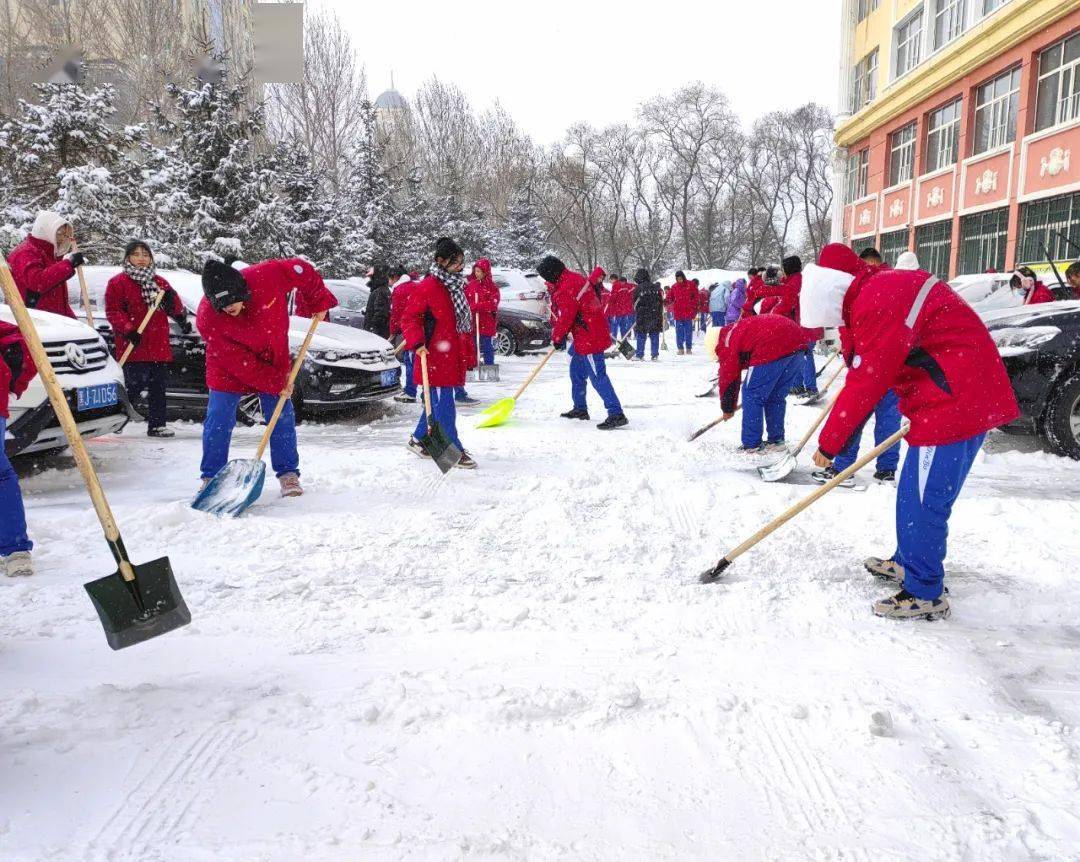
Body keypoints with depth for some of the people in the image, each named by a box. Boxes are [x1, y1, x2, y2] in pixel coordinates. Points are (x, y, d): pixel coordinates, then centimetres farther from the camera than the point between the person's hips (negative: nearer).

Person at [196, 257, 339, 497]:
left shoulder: (267, 276, -30)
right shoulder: (207, 318, -29)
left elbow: (303, 271, -11)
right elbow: (238, 361, -25)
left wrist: (319, 302, -7)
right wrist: (275, 382, -24)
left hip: (274, 360, 2)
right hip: (229, 369, -1)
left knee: (282, 418, 2)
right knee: (218, 421, -2)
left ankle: (288, 473, 14)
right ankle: (211, 477, 13)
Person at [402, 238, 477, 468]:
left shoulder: (456, 285, 15)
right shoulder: (428, 286, -12)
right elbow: (409, 317, -12)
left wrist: (466, 353, 24)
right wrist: (417, 343, -25)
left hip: (453, 355, 9)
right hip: (435, 355, -9)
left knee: (439, 400, 15)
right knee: (444, 403, -5)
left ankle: (418, 439, 30)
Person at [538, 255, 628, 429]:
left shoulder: (566, 288, -20)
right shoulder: (575, 278, 12)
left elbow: (566, 317, -17)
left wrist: (557, 337, -1)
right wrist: (560, 333, 16)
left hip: (589, 338, -11)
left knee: (597, 376, -12)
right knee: (577, 371, 22)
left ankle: (616, 414, -15)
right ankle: (580, 408, 34)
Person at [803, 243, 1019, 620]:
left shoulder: (878, 303, -20)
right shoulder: (887, 288, 13)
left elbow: (865, 385, -18)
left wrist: (828, 444, -10)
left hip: (952, 407, -11)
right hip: (967, 400, 11)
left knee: (921, 501, -3)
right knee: (915, 496, 21)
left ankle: (924, 594, 9)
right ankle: (908, 562, 36)